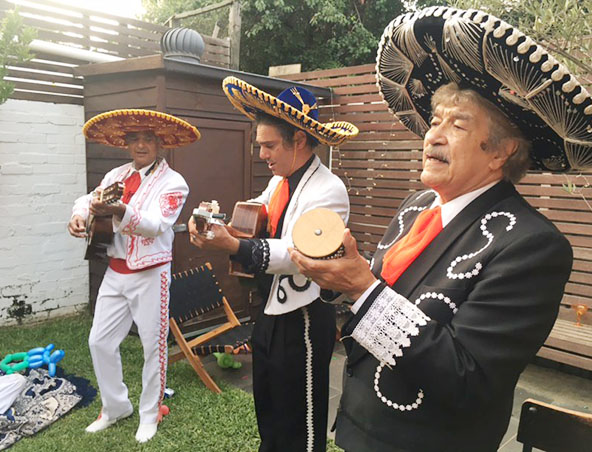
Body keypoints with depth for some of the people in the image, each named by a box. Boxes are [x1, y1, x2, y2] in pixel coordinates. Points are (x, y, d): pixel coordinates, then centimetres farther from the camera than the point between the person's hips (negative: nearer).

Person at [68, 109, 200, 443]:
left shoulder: (173, 182, -9)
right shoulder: (117, 175, 9)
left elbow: (157, 224, -23)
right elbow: (89, 199, 10)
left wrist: (121, 212, -40)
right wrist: (80, 214, -14)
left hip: (151, 274, -5)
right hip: (116, 272, 6)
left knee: (153, 345, 5)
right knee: (100, 341, 11)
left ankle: (150, 414, 26)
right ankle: (115, 407, 32)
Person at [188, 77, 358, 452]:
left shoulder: (328, 189, -20)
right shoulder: (280, 181, 5)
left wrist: (233, 246, -36)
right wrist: (218, 220, -8)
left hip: (303, 321, -8)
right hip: (270, 313, 8)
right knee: (267, 415, 25)